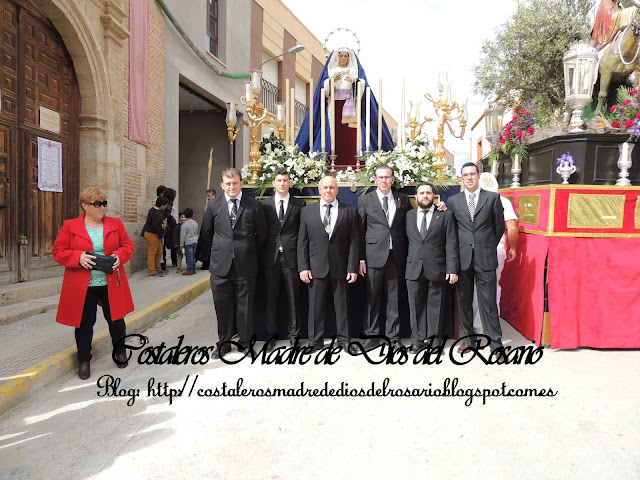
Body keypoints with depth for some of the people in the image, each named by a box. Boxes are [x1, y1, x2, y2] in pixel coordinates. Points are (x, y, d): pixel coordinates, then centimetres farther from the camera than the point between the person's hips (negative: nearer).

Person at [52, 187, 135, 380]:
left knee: (116, 320, 11)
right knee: (84, 324, 9)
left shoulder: (115, 224, 3)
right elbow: (58, 252, -1)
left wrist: (119, 255, -14)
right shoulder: (70, 227, -2)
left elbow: (128, 245, 7)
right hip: (82, 287, -1)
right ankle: (84, 360, 28)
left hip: (111, 285, 2)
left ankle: (120, 352, 34)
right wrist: (78, 257, -19)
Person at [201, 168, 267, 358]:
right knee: (222, 305, 9)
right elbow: (207, 230, 16)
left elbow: (262, 233, 8)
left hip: (245, 264, -1)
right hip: (221, 264, 1)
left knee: (245, 305, 7)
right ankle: (224, 343, 25)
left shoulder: (253, 205, 0)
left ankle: (245, 342, 24)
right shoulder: (214, 205, 4)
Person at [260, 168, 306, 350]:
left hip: (291, 256, -1)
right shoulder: (265, 204, 9)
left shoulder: (299, 204, 5)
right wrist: (262, 252, 1)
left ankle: (294, 335, 17)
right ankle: (271, 335, 19)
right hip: (271, 256, 1)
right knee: (270, 298, 7)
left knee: (294, 297, 5)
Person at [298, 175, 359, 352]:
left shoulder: (349, 211, 5)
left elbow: (353, 242, 2)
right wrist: (303, 267, -3)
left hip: (340, 267, 0)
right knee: (316, 305, 6)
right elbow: (302, 242, 5)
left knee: (342, 304, 8)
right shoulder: (307, 212, 7)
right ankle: (315, 341, 19)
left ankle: (343, 339, 22)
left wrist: (353, 268, -4)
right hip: (316, 267, 1)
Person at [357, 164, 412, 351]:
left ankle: (393, 335, 18)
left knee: (394, 297, 7)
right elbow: (360, 231, 1)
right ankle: (371, 336, 17)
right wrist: (361, 258, -3)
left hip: (396, 256, 2)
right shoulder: (365, 200, 3)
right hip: (374, 255, -1)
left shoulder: (403, 199, 9)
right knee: (372, 298, 5)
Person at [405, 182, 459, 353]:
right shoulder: (408, 215, 11)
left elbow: (451, 244, -1)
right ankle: (417, 340, 17)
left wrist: (452, 268, -8)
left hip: (436, 269, -2)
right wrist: (403, 264, 3)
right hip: (413, 269, 2)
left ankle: (436, 340, 19)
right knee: (416, 306, 6)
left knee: (436, 306, 6)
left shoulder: (445, 216, 4)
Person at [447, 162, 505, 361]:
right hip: (462, 257, 2)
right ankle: (467, 338, 23)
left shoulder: (493, 198, 4)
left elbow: (499, 226, 8)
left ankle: (495, 344, 9)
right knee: (463, 300, 9)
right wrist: (455, 252, 7)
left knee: (488, 302, 0)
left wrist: (489, 246, 10)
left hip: (485, 258, -2)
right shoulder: (453, 201, 8)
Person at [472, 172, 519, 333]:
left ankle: (477, 325, 19)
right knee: (494, 285, 15)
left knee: (477, 286, 11)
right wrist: (512, 248, 7)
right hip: (497, 249, 1)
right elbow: (512, 228, -4)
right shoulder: (503, 201, -1)